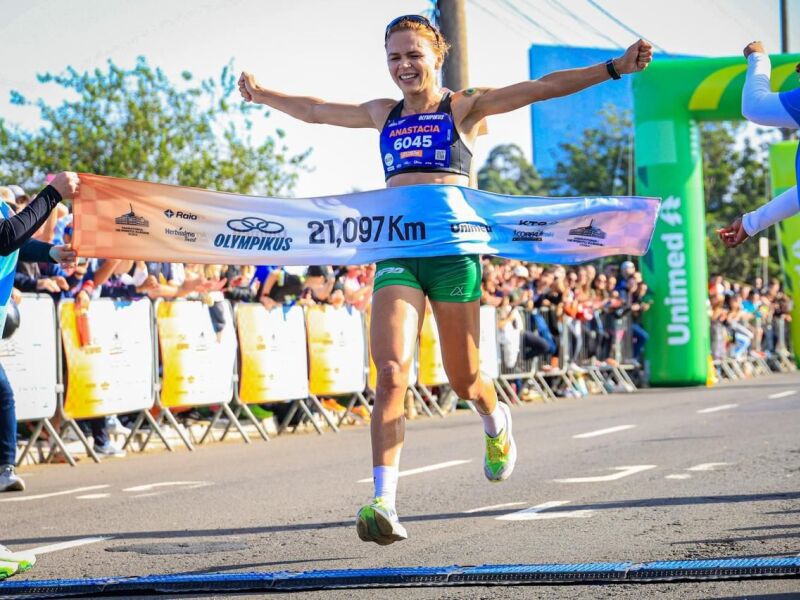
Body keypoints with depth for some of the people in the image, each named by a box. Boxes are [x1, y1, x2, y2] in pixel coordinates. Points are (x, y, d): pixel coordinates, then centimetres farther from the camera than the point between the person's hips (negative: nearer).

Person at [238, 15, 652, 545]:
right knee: (392, 371, -16)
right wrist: (263, 94, 42)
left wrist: (614, 68, -13)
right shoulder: (384, 115, 16)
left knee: (464, 379, 6)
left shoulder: (463, 107, 5)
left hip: (453, 249, -2)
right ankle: (384, 503, -22)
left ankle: (496, 422, 44)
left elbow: (542, 88, -5)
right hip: (397, 251, 2)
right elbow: (313, 110, 32)